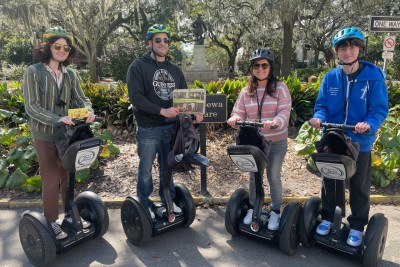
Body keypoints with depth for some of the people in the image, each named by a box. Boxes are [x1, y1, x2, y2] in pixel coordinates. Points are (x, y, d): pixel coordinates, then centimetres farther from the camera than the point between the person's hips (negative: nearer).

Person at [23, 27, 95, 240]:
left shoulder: (69, 75, 5)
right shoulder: (33, 72, -9)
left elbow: (81, 99, 1)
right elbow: (31, 107, -16)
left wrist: (88, 111, -23)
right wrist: (57, 119, -30)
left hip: (67, 133, 4)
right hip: (44, 135, -4)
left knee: (68, 177, 15)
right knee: (51, 181, 3)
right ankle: (51, 222, 21)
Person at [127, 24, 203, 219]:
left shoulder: (175, 69, 13)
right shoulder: (138, 66, -5)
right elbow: (135, 97, -16)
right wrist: (162, 111, -25)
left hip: (171, 127, 5)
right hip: (148, 129, -4)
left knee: (167, 167, 17)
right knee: (145, 169, 8)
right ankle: (145, 205, 25)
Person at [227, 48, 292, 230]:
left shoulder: (280, 88, -6)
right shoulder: (246, 91, 5)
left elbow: (285, 113, -14)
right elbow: (239, 113, 2)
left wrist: (274, 122, -35)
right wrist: (235, 119, -22)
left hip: (276, 142, -3)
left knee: (273, 177, 6)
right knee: (254, 176, 14)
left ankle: (276, 212, 25)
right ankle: (253, 208, 33)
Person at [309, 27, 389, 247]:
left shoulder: (374, 76, -10)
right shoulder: (330, 77, 0)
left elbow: (380, 109, -10)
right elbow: (322, 105, 2)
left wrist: (369, 124, -30)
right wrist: (319, 118, -19)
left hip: (360, 143, -2)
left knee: (359, 187, 13)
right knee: (329, 182, 16)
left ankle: (357, 226, 31)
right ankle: (328, 217, 36)